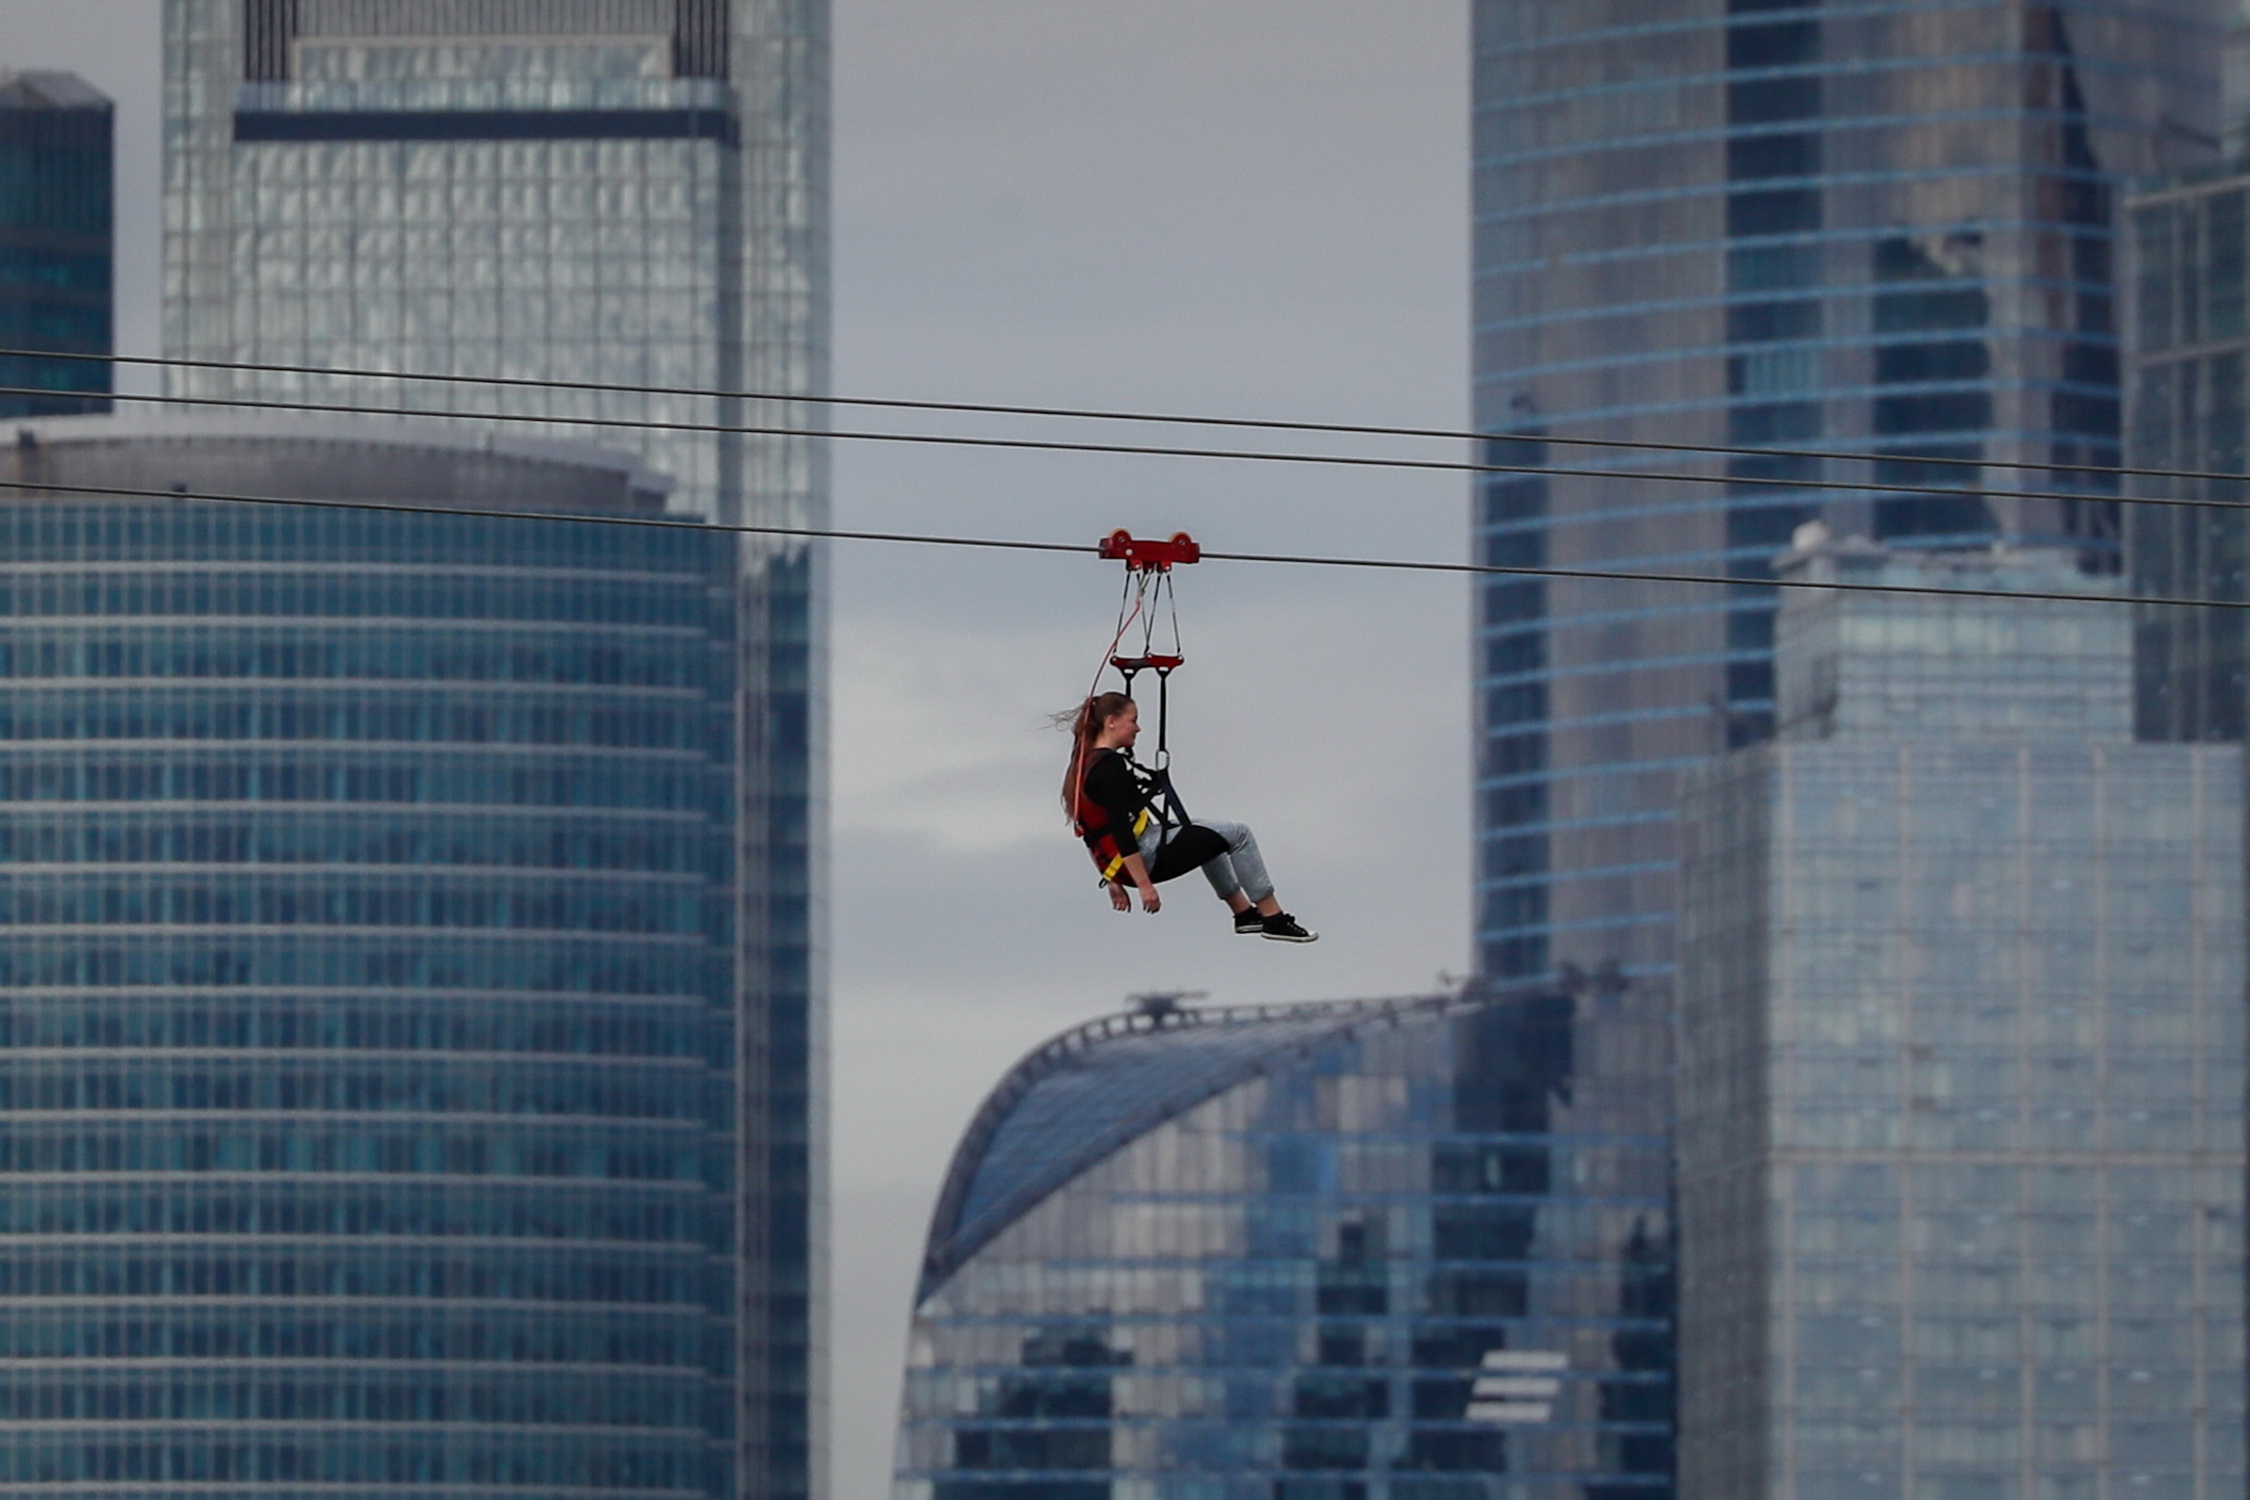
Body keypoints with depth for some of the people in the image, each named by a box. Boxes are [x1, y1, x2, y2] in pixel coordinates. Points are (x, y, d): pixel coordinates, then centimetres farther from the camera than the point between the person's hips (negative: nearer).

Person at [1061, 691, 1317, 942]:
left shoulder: (1084, 766, 11)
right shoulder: (1110, 766, -20)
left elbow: (1097, 833, 18)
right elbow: (1120, 830, -25)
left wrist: (1113, 881, 23)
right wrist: (1144, 885, -25)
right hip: (1147, 857, -10)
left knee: (1208, 838, 33)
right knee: (1238, 835, 0)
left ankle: (1244, 912, 36)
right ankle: (1273, 919, 2)